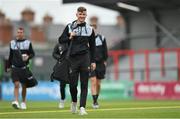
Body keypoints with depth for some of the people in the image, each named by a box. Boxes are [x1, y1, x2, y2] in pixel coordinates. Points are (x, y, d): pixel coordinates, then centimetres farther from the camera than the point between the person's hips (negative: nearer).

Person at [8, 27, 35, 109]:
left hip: (24, 68, 0)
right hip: (15, 68, 1)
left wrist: (28, 57, -17)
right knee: (16, 85, -12)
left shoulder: (28, 43, 2)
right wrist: (9, 66, 18)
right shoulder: (12, 43, 9)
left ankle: (23, 102, 20)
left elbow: (32, 53, 5)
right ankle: (16, 102, -19)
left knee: (24, 86, 7)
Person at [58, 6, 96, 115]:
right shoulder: (69, 27, 7)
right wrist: (69, 37, -12)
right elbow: (61, 40, 7)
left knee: (84, 84, -4)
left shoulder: (89, 29, 10)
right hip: (73, 58, 0)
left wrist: (93, 61, 7)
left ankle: (82, 107, -5)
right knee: (73, 84, 0)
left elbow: (92, 47, 13)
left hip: (85, 58, 0)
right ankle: (74, 102, 26)